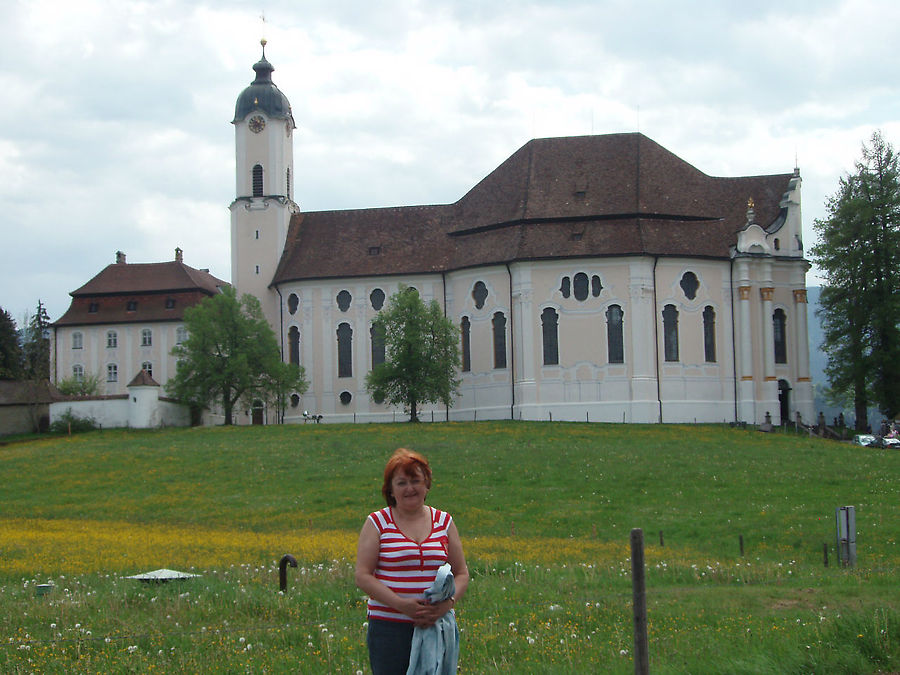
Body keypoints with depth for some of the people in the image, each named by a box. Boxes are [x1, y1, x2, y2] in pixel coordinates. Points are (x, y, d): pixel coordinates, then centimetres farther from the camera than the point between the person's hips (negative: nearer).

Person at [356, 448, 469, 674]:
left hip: (437, 626, 2)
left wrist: (447, 602, -9)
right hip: (389, 628, -2)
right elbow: (363, 576, -4)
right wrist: (401, 604, -16)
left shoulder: (444, 522, 11)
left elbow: (461, 574, 12)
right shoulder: (377, 523, 3)